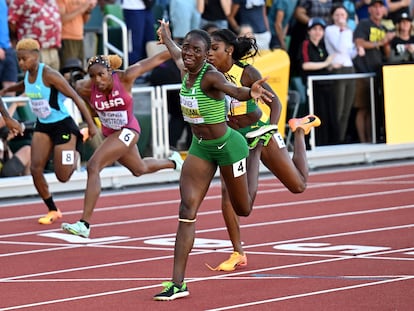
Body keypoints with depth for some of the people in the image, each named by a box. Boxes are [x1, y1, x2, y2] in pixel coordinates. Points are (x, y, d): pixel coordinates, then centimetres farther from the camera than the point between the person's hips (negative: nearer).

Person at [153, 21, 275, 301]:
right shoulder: (185, 71, -4)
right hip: (200, 148, 6)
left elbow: (235, 91, -45)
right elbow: (177, 55, 21)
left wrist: (250, 93, -69)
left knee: (243, 209, 14)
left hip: (226, 146, -6)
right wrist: (167, 37, 42)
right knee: (187, 209, -9)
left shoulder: (211, 76, -24)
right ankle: (178, 283, -12)